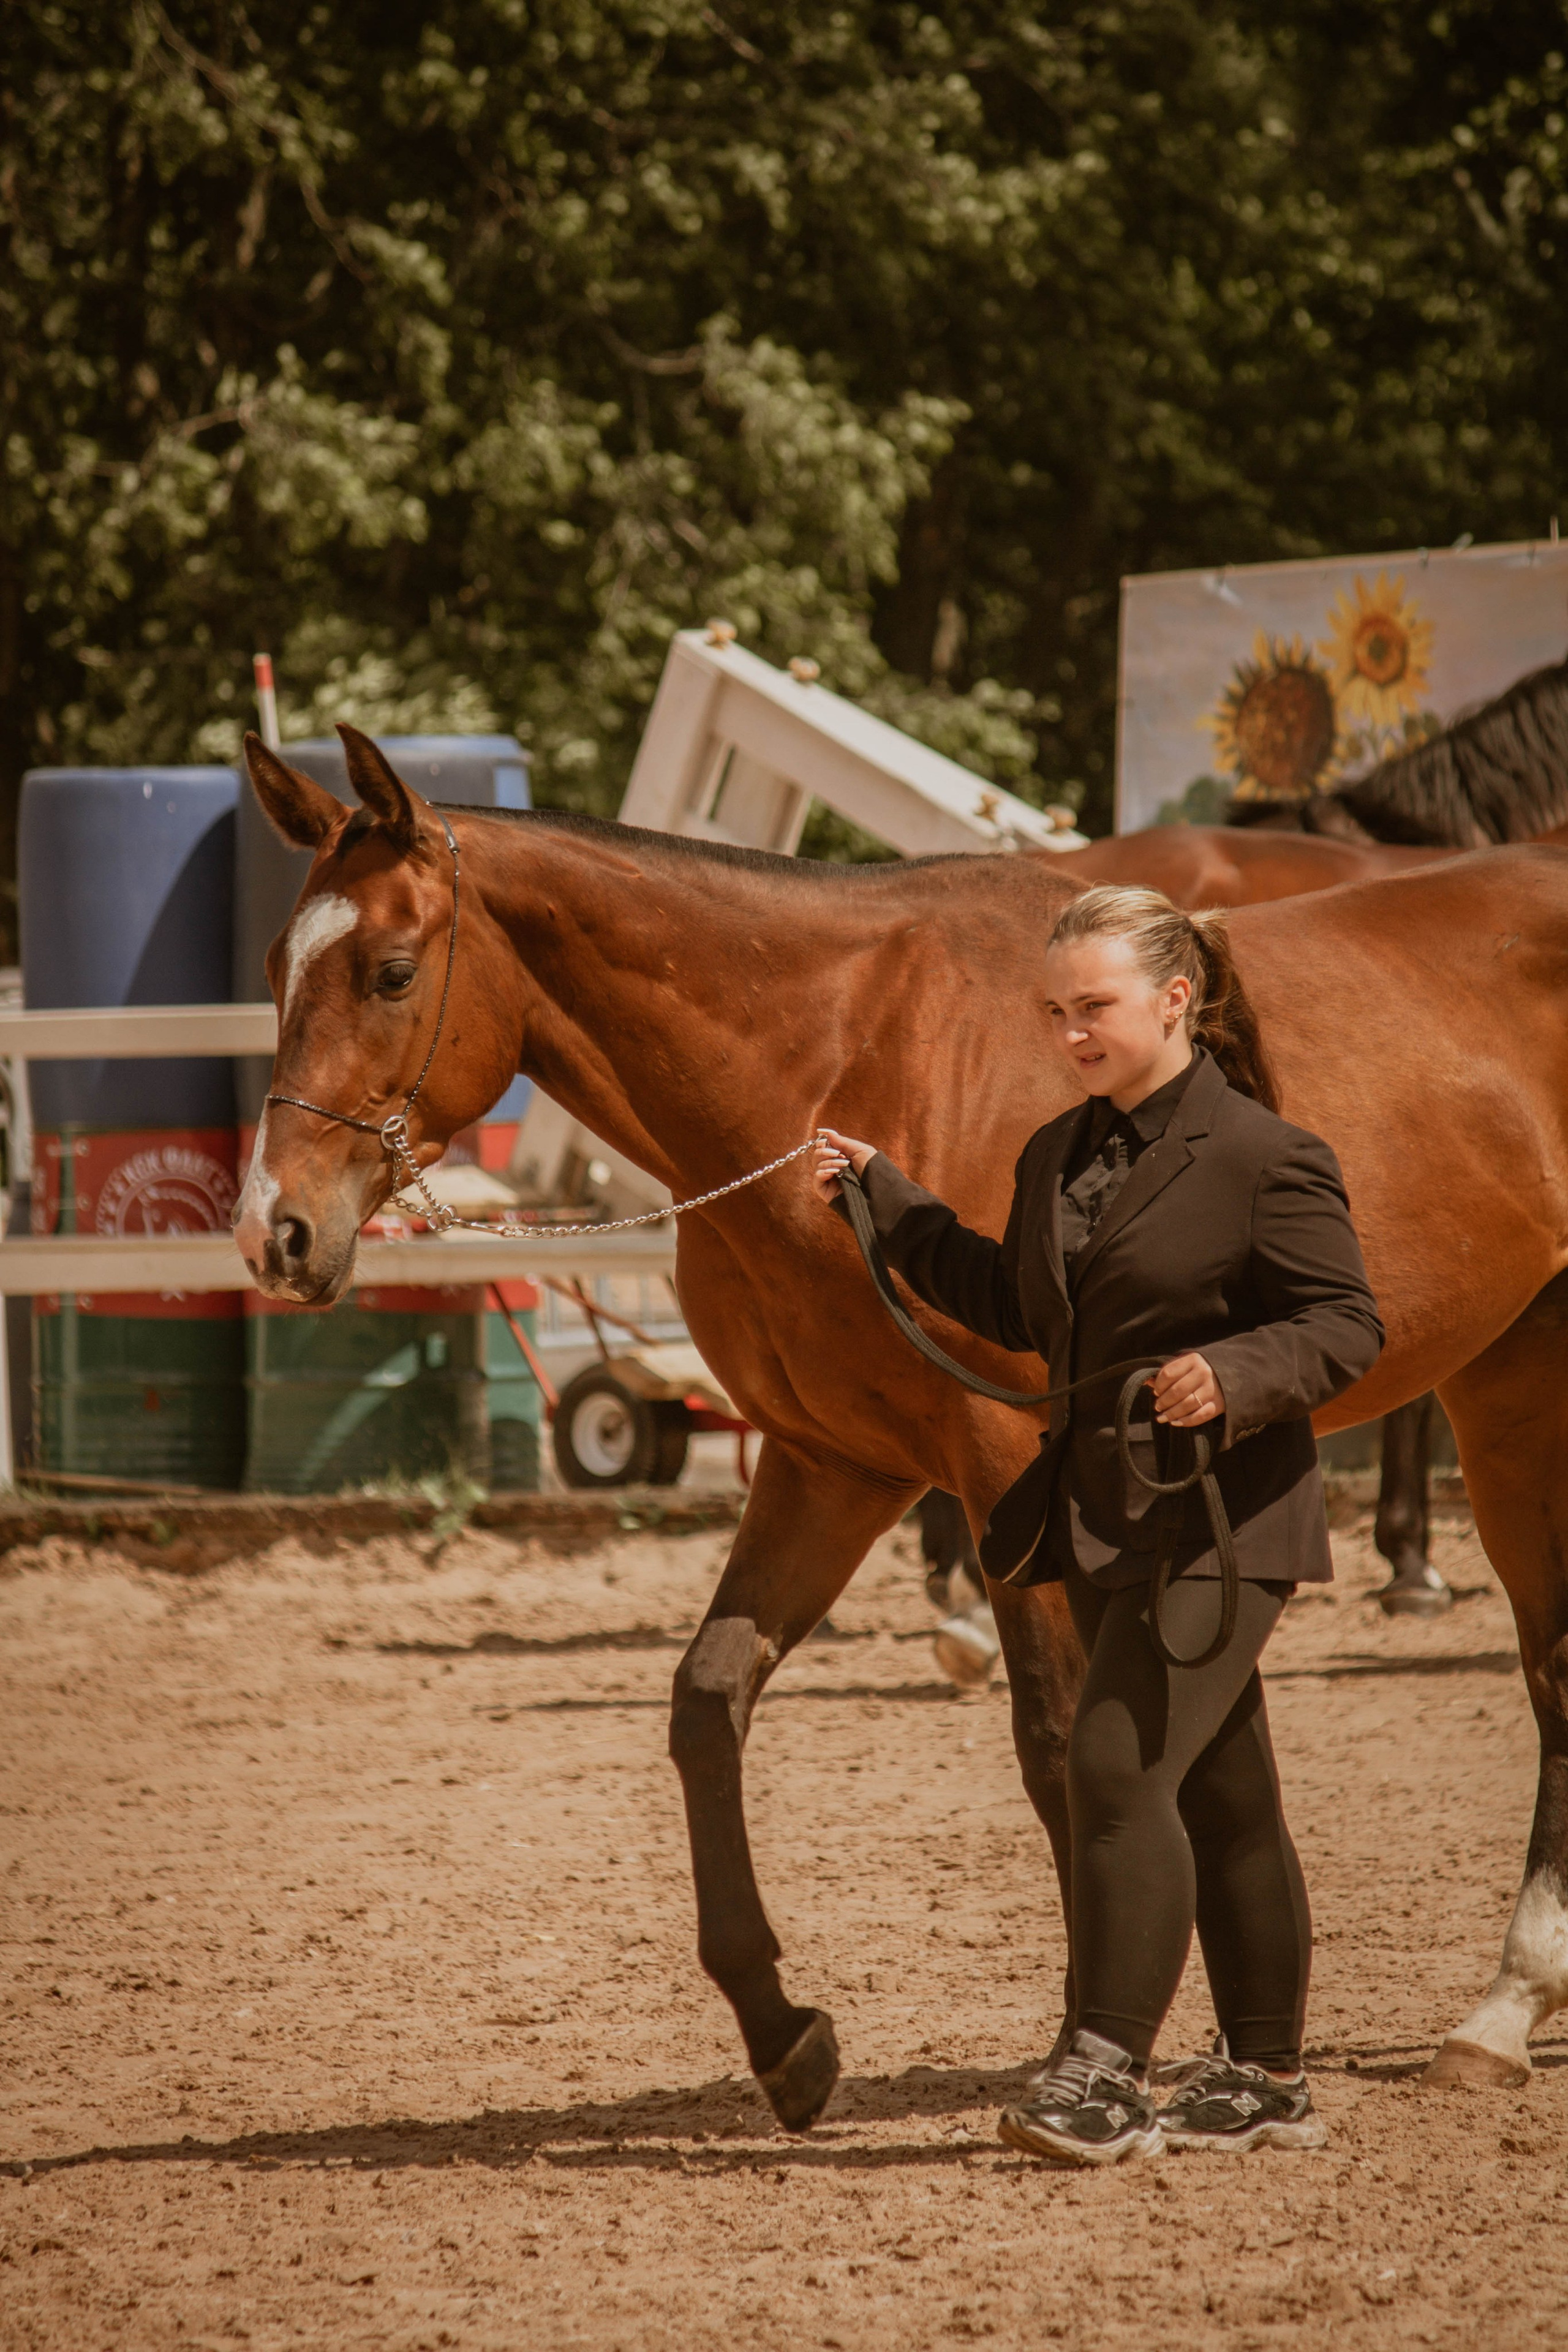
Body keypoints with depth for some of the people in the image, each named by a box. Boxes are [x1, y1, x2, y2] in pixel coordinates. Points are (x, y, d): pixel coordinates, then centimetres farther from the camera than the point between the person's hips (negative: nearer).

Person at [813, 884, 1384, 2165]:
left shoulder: (1265, 1159, -12)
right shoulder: (1059, 1157, 11)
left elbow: (1347, 1325, -11)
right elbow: (1013, 1307, 22)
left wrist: (1235, 1374, -29)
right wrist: (880, 1196, 18)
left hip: (1222, 1516, -8)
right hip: (1104, 1517, 8)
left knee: (1119, 1765, -18)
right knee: (1218, 1794, 14)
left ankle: (1104, 2074, -17)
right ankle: (1265, 2081, 20)